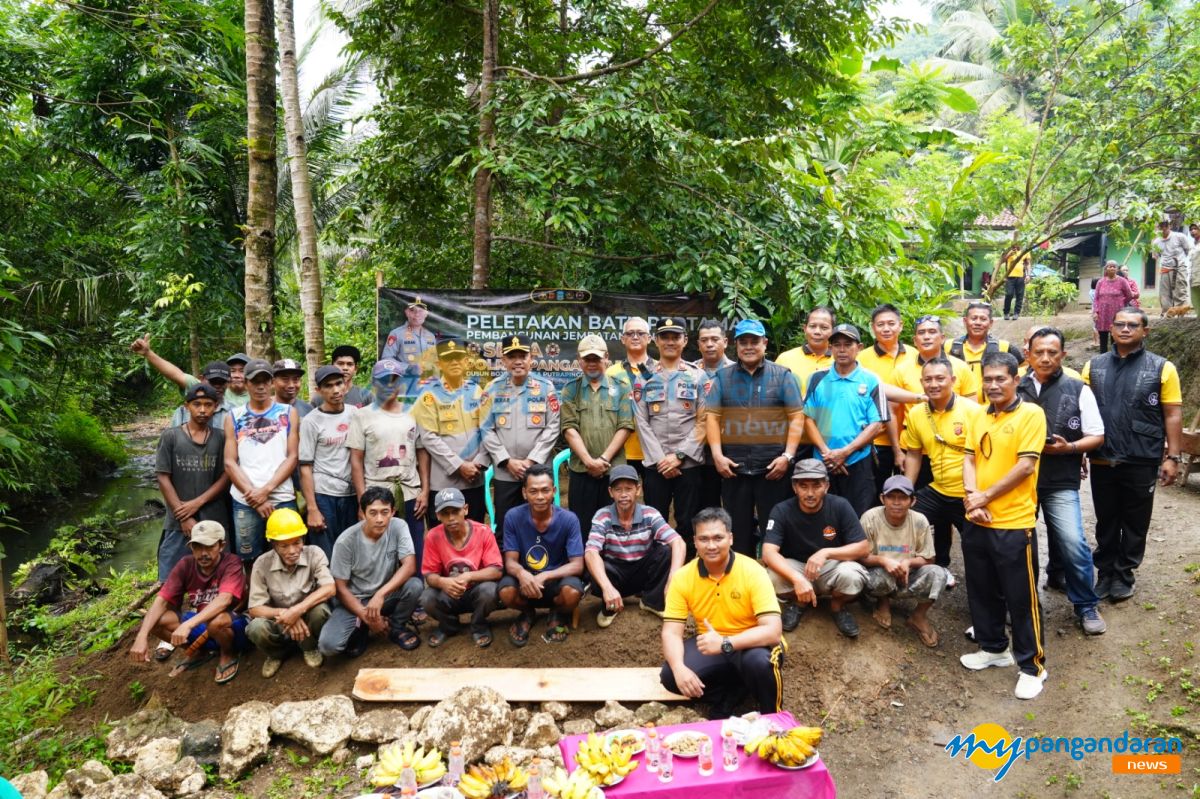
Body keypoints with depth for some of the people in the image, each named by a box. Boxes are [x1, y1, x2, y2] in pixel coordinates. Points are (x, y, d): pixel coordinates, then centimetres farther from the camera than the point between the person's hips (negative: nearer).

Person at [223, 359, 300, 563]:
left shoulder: (288, 413, 7)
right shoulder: (234, 417, 9)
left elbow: (293, 457, 1)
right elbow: (230, 462, 3)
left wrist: (266, 490, -10)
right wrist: (253, 493, -9)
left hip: (282, 499, -1)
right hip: (245, 501, 1)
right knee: (250, 560, 5)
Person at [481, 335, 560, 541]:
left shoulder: (545, 387, 2)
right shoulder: (494, 388, 4)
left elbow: (552, 428, -4)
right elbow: (487, 430, 0)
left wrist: (532, 460, -11)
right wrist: (508, 461, -9)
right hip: (504, 473, 1)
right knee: (504, 529, 8)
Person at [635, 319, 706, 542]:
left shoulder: (698, 377, 6)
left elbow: (703, 422, 0)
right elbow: (642, 423, 2)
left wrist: (679, 455, -9)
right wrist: (660, 459, -8)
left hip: (689, 463, -1)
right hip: (655, 464, 1)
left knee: (687, 524, 5)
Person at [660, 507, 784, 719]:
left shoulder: (753, 572, -20)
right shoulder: (683, 577, -11)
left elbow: (772, 631, -27)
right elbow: (671, 632, -12)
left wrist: (725, 643, -40)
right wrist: (679, 668, -33)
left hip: (752, 644, -3)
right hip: (711, 644, 3)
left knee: (758, 661, -37)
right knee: (670, 676, -22)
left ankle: (771, 717, -6)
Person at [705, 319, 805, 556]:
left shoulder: (783, 376, 5)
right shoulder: (723, 377, 9)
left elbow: (796, 417, 1)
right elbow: (712, 417, 4)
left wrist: (788, 456, -9)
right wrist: (717, 455, -7)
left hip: (773, 467, -1)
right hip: (733, 467, 2)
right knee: (737, 529, 9)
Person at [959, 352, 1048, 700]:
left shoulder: (1031, 414, -8)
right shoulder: (978, 418, 11)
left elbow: (1026, 466, -15)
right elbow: (969, 459, 7)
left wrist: (986, 496, -13)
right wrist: (971, 496, -11)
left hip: (1014, 524, -6)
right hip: (977, 522, 6)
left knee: (1021, 597, 2)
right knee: (982, 591, 16)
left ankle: (1032, 665, 16)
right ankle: (994, 648, 34)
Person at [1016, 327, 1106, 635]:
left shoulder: (1078, 390, -1)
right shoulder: (1016, 388, 1)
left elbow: (1097, 436, 2)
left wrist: (1069, 447, -15)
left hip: (1061, 483, -2)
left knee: (1073, 543, -10)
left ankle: (1086, 606, 11)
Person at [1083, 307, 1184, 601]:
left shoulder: (1162, 368, -2)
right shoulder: (1093, 366, 5)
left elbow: (1173, 416, -3)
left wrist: (1172, 457, -8)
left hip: (1142, 463, -2)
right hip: (1102, 462, 2)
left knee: (1134, 524, 10)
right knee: (1106, 522, 14)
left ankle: (1123, 576, 25)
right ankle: (1106, 573, 26)